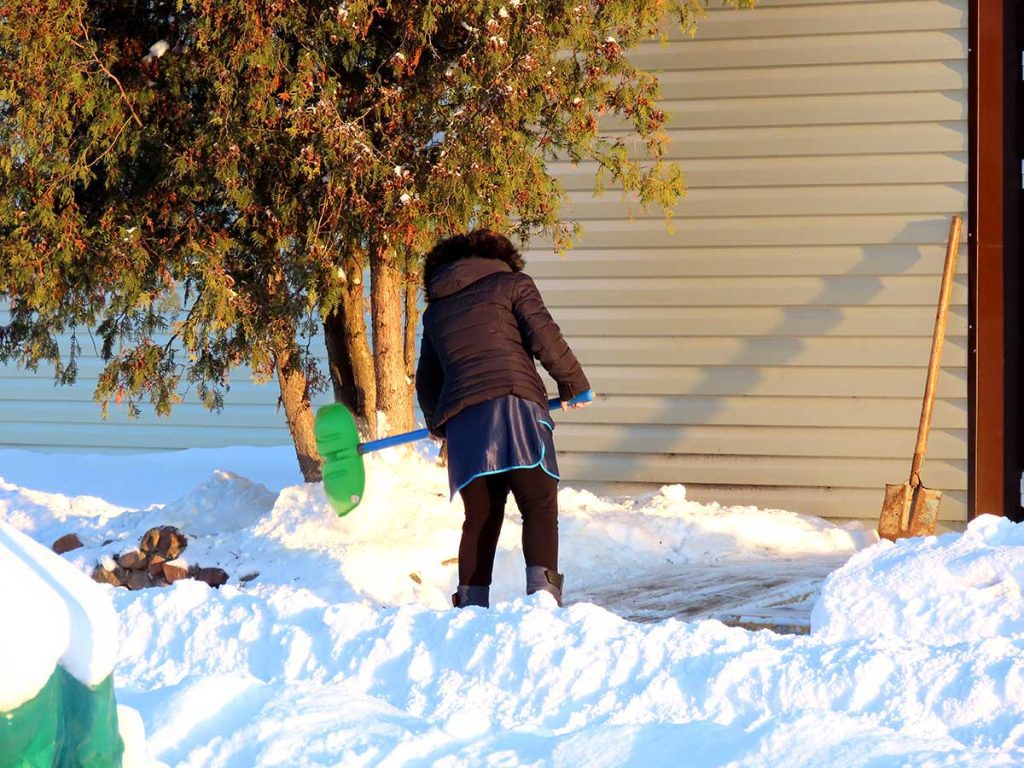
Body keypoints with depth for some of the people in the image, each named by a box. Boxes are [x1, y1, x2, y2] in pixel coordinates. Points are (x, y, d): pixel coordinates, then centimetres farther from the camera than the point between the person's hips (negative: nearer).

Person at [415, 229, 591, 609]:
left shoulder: (435, 311, 27)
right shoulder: (512, 283, 13)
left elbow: (426, 380, 32)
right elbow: (544, 337, 0)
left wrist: (436, 423, 50)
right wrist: (573, 383, 14)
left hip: (462, 419, 4)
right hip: (515, 402, -4)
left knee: (480, 516, 11)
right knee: (539, 504, -4)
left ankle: (471, 602, 6)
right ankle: (542, 586, -20)